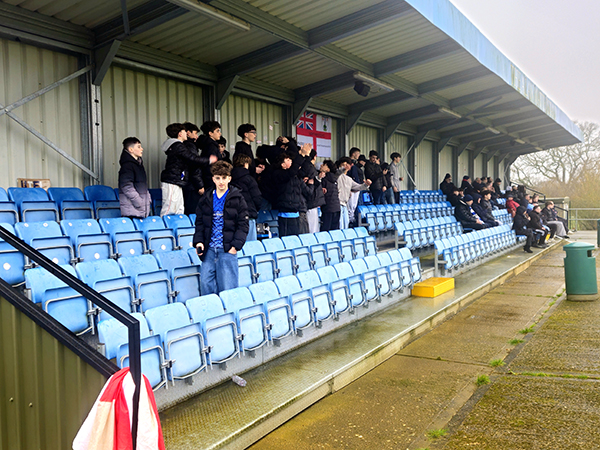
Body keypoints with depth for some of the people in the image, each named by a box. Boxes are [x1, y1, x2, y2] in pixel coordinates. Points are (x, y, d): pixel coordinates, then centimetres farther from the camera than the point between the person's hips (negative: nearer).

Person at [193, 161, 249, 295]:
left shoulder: (237, 199, 0)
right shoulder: (205, 199, 11)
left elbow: (243, 225, -2)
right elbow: (199, 223, 16)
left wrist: (235, 245, -11)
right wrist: (198, 241, 1)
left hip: (228, 250, -3)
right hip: (209, 250, 3)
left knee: (227, 288, -1)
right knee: (205, 285, 4)